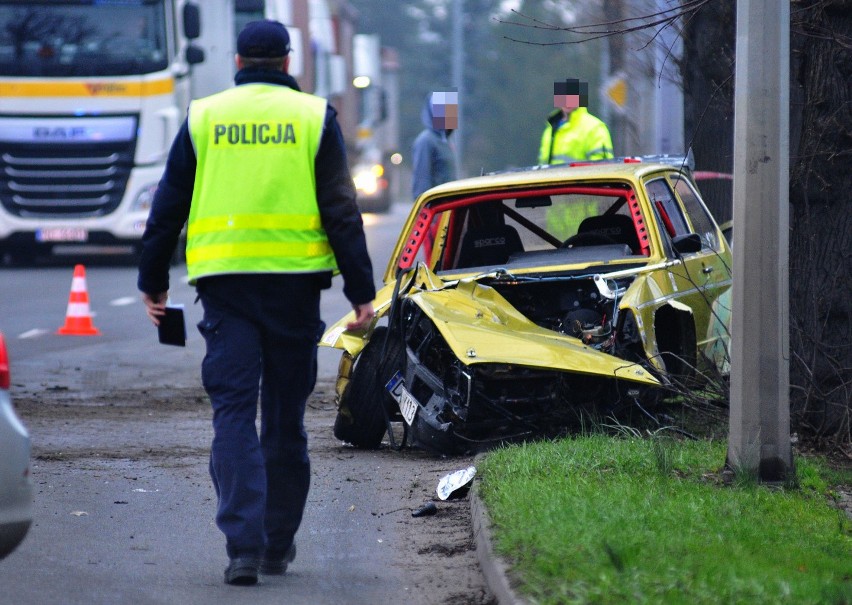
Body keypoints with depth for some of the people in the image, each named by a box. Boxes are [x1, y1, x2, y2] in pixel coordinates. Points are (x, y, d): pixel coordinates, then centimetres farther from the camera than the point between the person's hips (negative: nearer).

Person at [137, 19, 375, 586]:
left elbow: (167, 207, 10)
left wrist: (153, 282, 20)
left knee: (233, 411, -2)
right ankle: (279, 544, 19)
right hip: (296, 283, 0)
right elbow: (342, 212, -1)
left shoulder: (203, 117, 7)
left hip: (225, 281, 0)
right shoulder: (314, 117, 4)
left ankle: (244, 544, -16)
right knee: (286, 415, 11)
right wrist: (362, 292, 1)